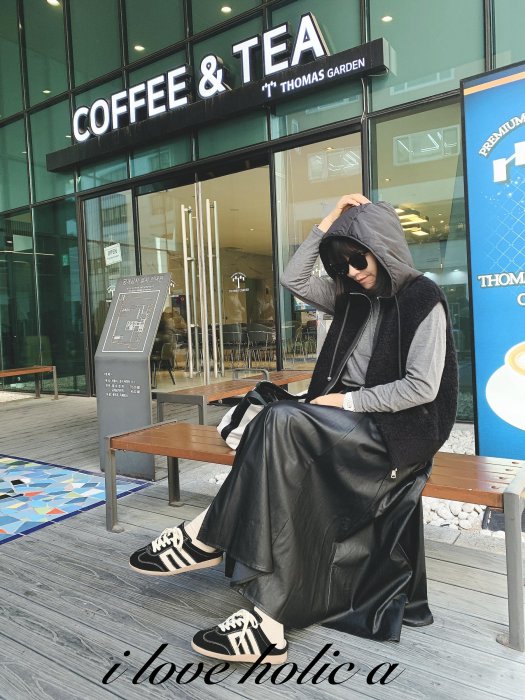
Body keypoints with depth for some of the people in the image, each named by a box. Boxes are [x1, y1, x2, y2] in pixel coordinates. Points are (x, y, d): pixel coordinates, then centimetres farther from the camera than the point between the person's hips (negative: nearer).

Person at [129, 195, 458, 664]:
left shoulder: (423, 300, -7)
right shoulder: (353, 299, 14)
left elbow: (422, 387, -15)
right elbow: (294, 279, 7)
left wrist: (348, 401, -17)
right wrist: (330, 221, 5)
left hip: (394, 429, -7)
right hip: (348, 421, 7)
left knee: (282, 422, -29)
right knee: (291, 476, -22)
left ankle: (208, 537, -19)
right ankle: (270, 618, -19)